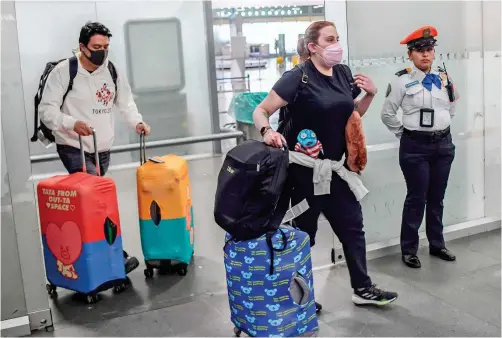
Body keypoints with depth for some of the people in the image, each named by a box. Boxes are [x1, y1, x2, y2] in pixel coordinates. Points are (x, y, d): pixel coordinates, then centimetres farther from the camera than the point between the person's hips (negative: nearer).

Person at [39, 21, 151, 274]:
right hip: (74, 149, -6)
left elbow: (126, 102, 12)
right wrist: (72, 123, -30)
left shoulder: (112, 71, 3)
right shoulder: (63, 71, -12)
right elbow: (47, 110, -13)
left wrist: (137, 122, -8)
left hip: (102, 149, 6)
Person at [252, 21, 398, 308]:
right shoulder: (298, 78, -15)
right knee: (304, 233, 6)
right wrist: (267, 131, -34)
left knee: (353, 227, 14)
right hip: (305, 170, -7)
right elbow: (260, 111, -15)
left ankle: (362, 289, 30)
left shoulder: (344, 74, 5)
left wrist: (370, 94, 2)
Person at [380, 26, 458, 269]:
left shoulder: (444, 78, 6)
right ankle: (409, 250, 12)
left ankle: (437, 245, 27)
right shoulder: (402, 81, -8)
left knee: (437, 198, 13)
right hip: (415, 146, -5)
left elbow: (452, 107, 21)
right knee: (416, 199, -1)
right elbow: (387, 113, -3)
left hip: (443, 144, 5)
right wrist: (404, 133, 1)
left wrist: (442, 126, 14)